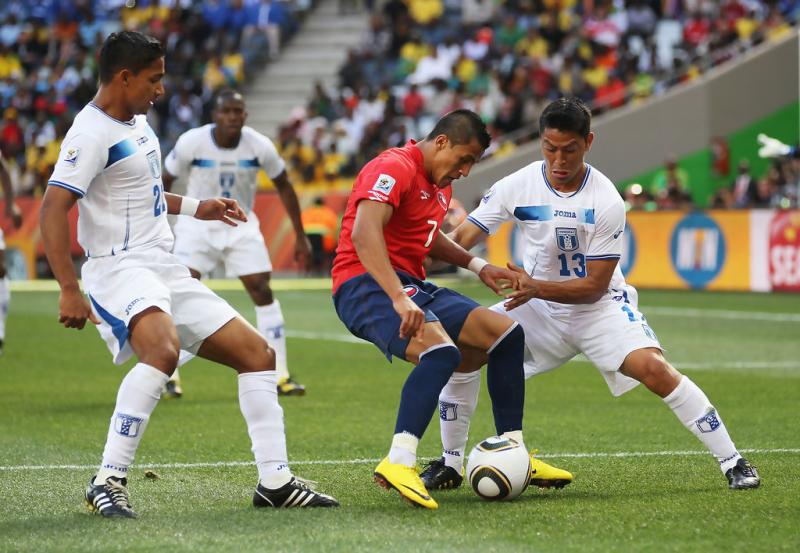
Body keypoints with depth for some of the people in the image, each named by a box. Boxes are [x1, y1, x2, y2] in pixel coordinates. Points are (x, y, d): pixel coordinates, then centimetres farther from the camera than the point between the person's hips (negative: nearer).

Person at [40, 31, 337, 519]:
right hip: (120, 268, -10)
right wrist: (69, 291, -27)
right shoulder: (93, 133, -13)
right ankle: (108, 481, -31)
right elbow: (53, 209, -21)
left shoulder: (138, 121, 17)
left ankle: (275, 481, 9)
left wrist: (196, 208, 30)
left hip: (167, 271, 10)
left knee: (258, 354, 6)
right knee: (164, 349, -38)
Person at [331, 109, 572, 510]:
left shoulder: (440, 184, 18)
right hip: (365, 285, -10)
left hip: (410, 286, 10)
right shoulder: (395, 168, -14)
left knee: (506, 332, 4)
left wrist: (477, 266, 21)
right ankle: (398, 463, -40)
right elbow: (363, 233, -29)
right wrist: (399, 299, -38)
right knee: (440, 350, -35)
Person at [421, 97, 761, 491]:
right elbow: (463, 236, -13)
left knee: (652, 367, -26)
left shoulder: (606, 201, -20)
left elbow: (595, 286, -18)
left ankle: (731, 461, -16)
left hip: (600, 307, -3)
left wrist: (536, 287, -32)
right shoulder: (518, 186, -12)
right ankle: (449, 463, 3)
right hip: (539, 308, 3)